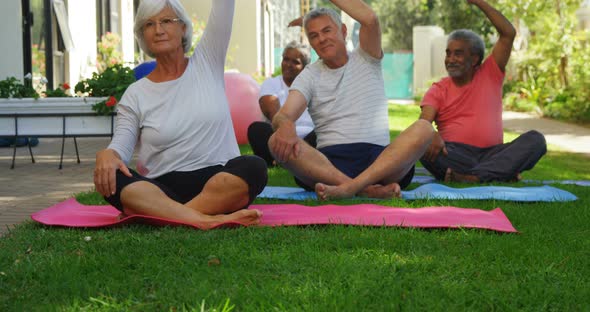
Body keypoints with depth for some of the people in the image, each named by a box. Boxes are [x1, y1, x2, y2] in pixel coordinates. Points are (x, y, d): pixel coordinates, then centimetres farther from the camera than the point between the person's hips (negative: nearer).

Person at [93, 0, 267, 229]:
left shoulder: (207, 63, 11)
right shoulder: (135, 94, 10)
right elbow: (120, 147, -1)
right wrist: (107, 155, -25)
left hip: (220, 183, 0)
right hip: (162, 190, 0)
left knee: (252, 168, -32)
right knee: (109, 178, -29)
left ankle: (160, 216, -37)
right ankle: (206, 220, -47)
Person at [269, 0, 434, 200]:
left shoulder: (366, 60, 14)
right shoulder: (308, 77, 14)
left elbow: (370, 19, -6)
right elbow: (283, 115, -4)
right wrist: (285, 125, -30)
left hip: (379, 160, 0)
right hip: (329, 164, 0)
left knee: (423, 128, -28)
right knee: (278, 141, -28)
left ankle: (348, 187, -43)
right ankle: (367, 189, -40)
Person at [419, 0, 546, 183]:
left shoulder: (490, 75, 14)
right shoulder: (438, 90, 11)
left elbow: (509, 33, 6)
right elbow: (423, 122, -6)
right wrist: (433, 136, -31)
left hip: (491, 153, 1)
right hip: (455, 155, -1)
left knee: (535, 139, -24)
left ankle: (473, 177, -42)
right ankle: (504, 173, -35)